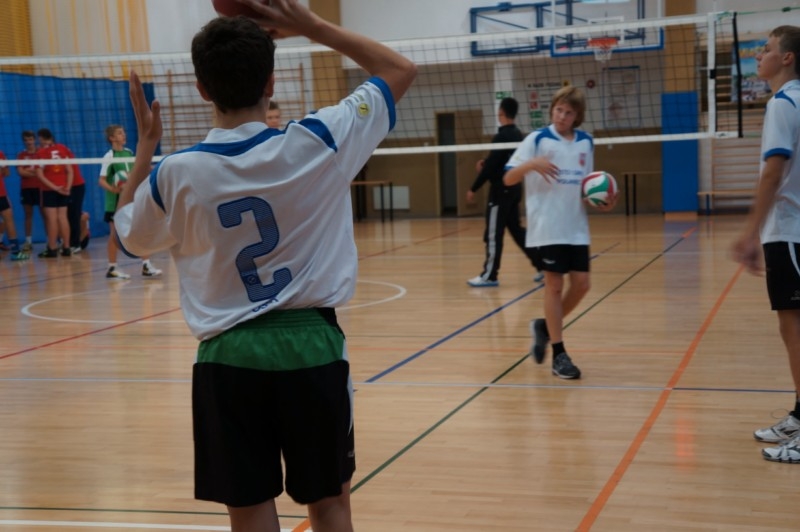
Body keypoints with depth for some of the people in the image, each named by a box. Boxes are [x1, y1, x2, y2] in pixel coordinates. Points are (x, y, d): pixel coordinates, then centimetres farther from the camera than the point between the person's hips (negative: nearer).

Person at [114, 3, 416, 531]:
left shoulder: (177, 174, -8)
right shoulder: (319, 142, -10)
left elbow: (130, 235, 14)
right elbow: (401, 69, 3)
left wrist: (146, 144, 18)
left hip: (228, 357, 0)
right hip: (311, 345, 0)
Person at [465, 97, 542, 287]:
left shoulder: (502, 136, -17)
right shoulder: (518, 135, 10)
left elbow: (490, 166, -19)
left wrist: (474, 189, -12)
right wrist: (486, 164, 12)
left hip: (501, 190, -9)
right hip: (514, 188, 9)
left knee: (493, 234, -3)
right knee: (515, 229, 15)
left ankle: (490, 275, 0)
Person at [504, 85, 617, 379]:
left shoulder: (586, 142, 8)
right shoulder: (537, 139, -5)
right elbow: (508, 179, -9)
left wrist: (603, 200, -2)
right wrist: (531, 164, -28)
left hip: (576, 228, 5)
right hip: (547, 228, -5)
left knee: (581, 284, 3)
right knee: (554, 285, -2)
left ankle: (545, 326, 26)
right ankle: (559, 354, 6)